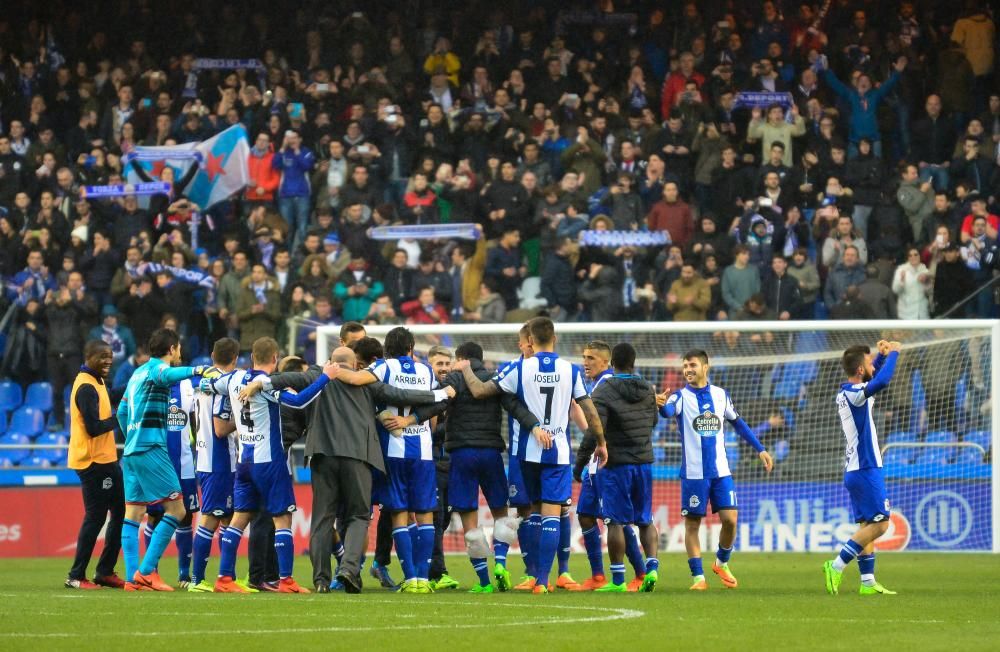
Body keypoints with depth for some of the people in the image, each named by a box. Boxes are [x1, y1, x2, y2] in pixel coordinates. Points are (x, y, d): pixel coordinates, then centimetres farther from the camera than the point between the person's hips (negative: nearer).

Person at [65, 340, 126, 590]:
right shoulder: (87, 387, -16)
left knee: (120, 512, 11)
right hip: (94, 461, -10)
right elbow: (94, 428, -22)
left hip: (105, 459, 10)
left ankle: (105, 572, 17)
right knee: (95, 517, -6)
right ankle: (76, 576, 0)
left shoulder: (96, 383, 16)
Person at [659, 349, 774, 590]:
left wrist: (760, 449, 19)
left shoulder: (720, 395, 7)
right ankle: (698, 577, 7)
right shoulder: (681, 397, -4)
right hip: (693, 473, -2)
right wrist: (660, 405, -51)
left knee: (729, 518, -5)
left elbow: (738, 423, 21)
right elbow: (667, 411, -27)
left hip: (721, 471, 2)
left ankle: (722, 563, 20)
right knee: (692, 523, -1)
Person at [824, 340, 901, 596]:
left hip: (856, 469, 10)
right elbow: (881, 381, -34)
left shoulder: (846, 393, 12)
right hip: (866, 470, -10)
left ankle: (868, 582, 7)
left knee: (868, 525, 9)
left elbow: (873, 379, 32)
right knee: (879, 523, -9)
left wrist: (882, 355, 18)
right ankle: (837, 566, -13)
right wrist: (893, 353, -20)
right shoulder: (854, 393, -17)